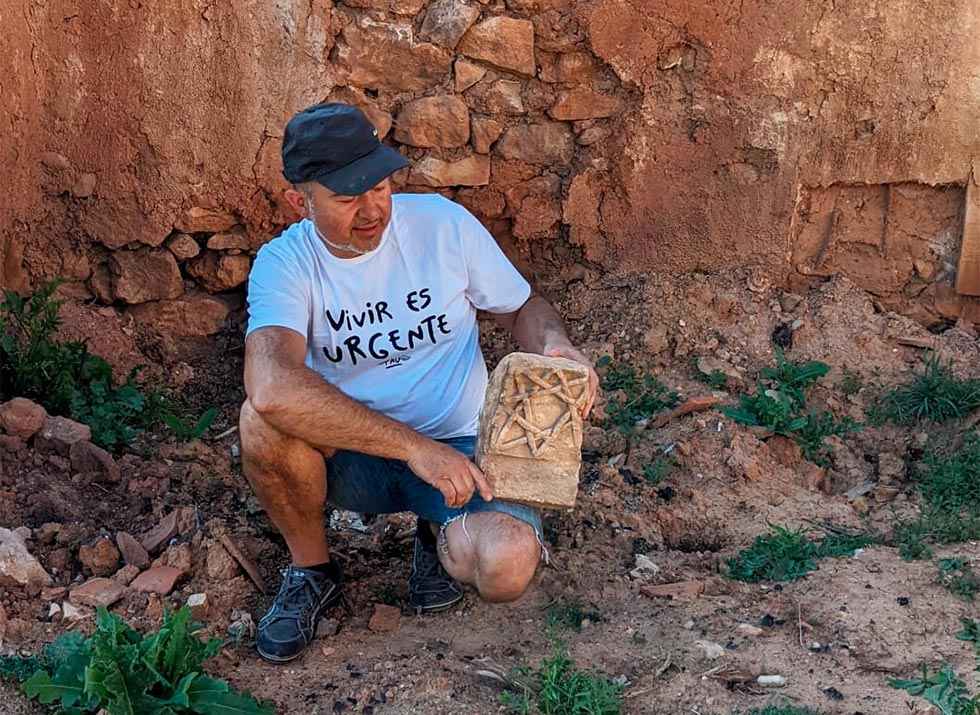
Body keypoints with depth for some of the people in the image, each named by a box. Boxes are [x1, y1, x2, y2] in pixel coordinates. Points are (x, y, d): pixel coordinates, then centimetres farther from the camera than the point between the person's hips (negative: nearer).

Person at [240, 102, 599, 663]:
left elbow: (522, 306, 7)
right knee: (264, 419, -33)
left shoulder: (443, 222, -8)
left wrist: (555, 344, -18)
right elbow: (272, 387, -35)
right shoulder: (284, 263, -15)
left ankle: (443, 534, 8)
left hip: (459, 447, 0)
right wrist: (415, 447, -38)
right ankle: (312, 569, -3)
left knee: (507, 568, -31)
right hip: (350, 455, 1)